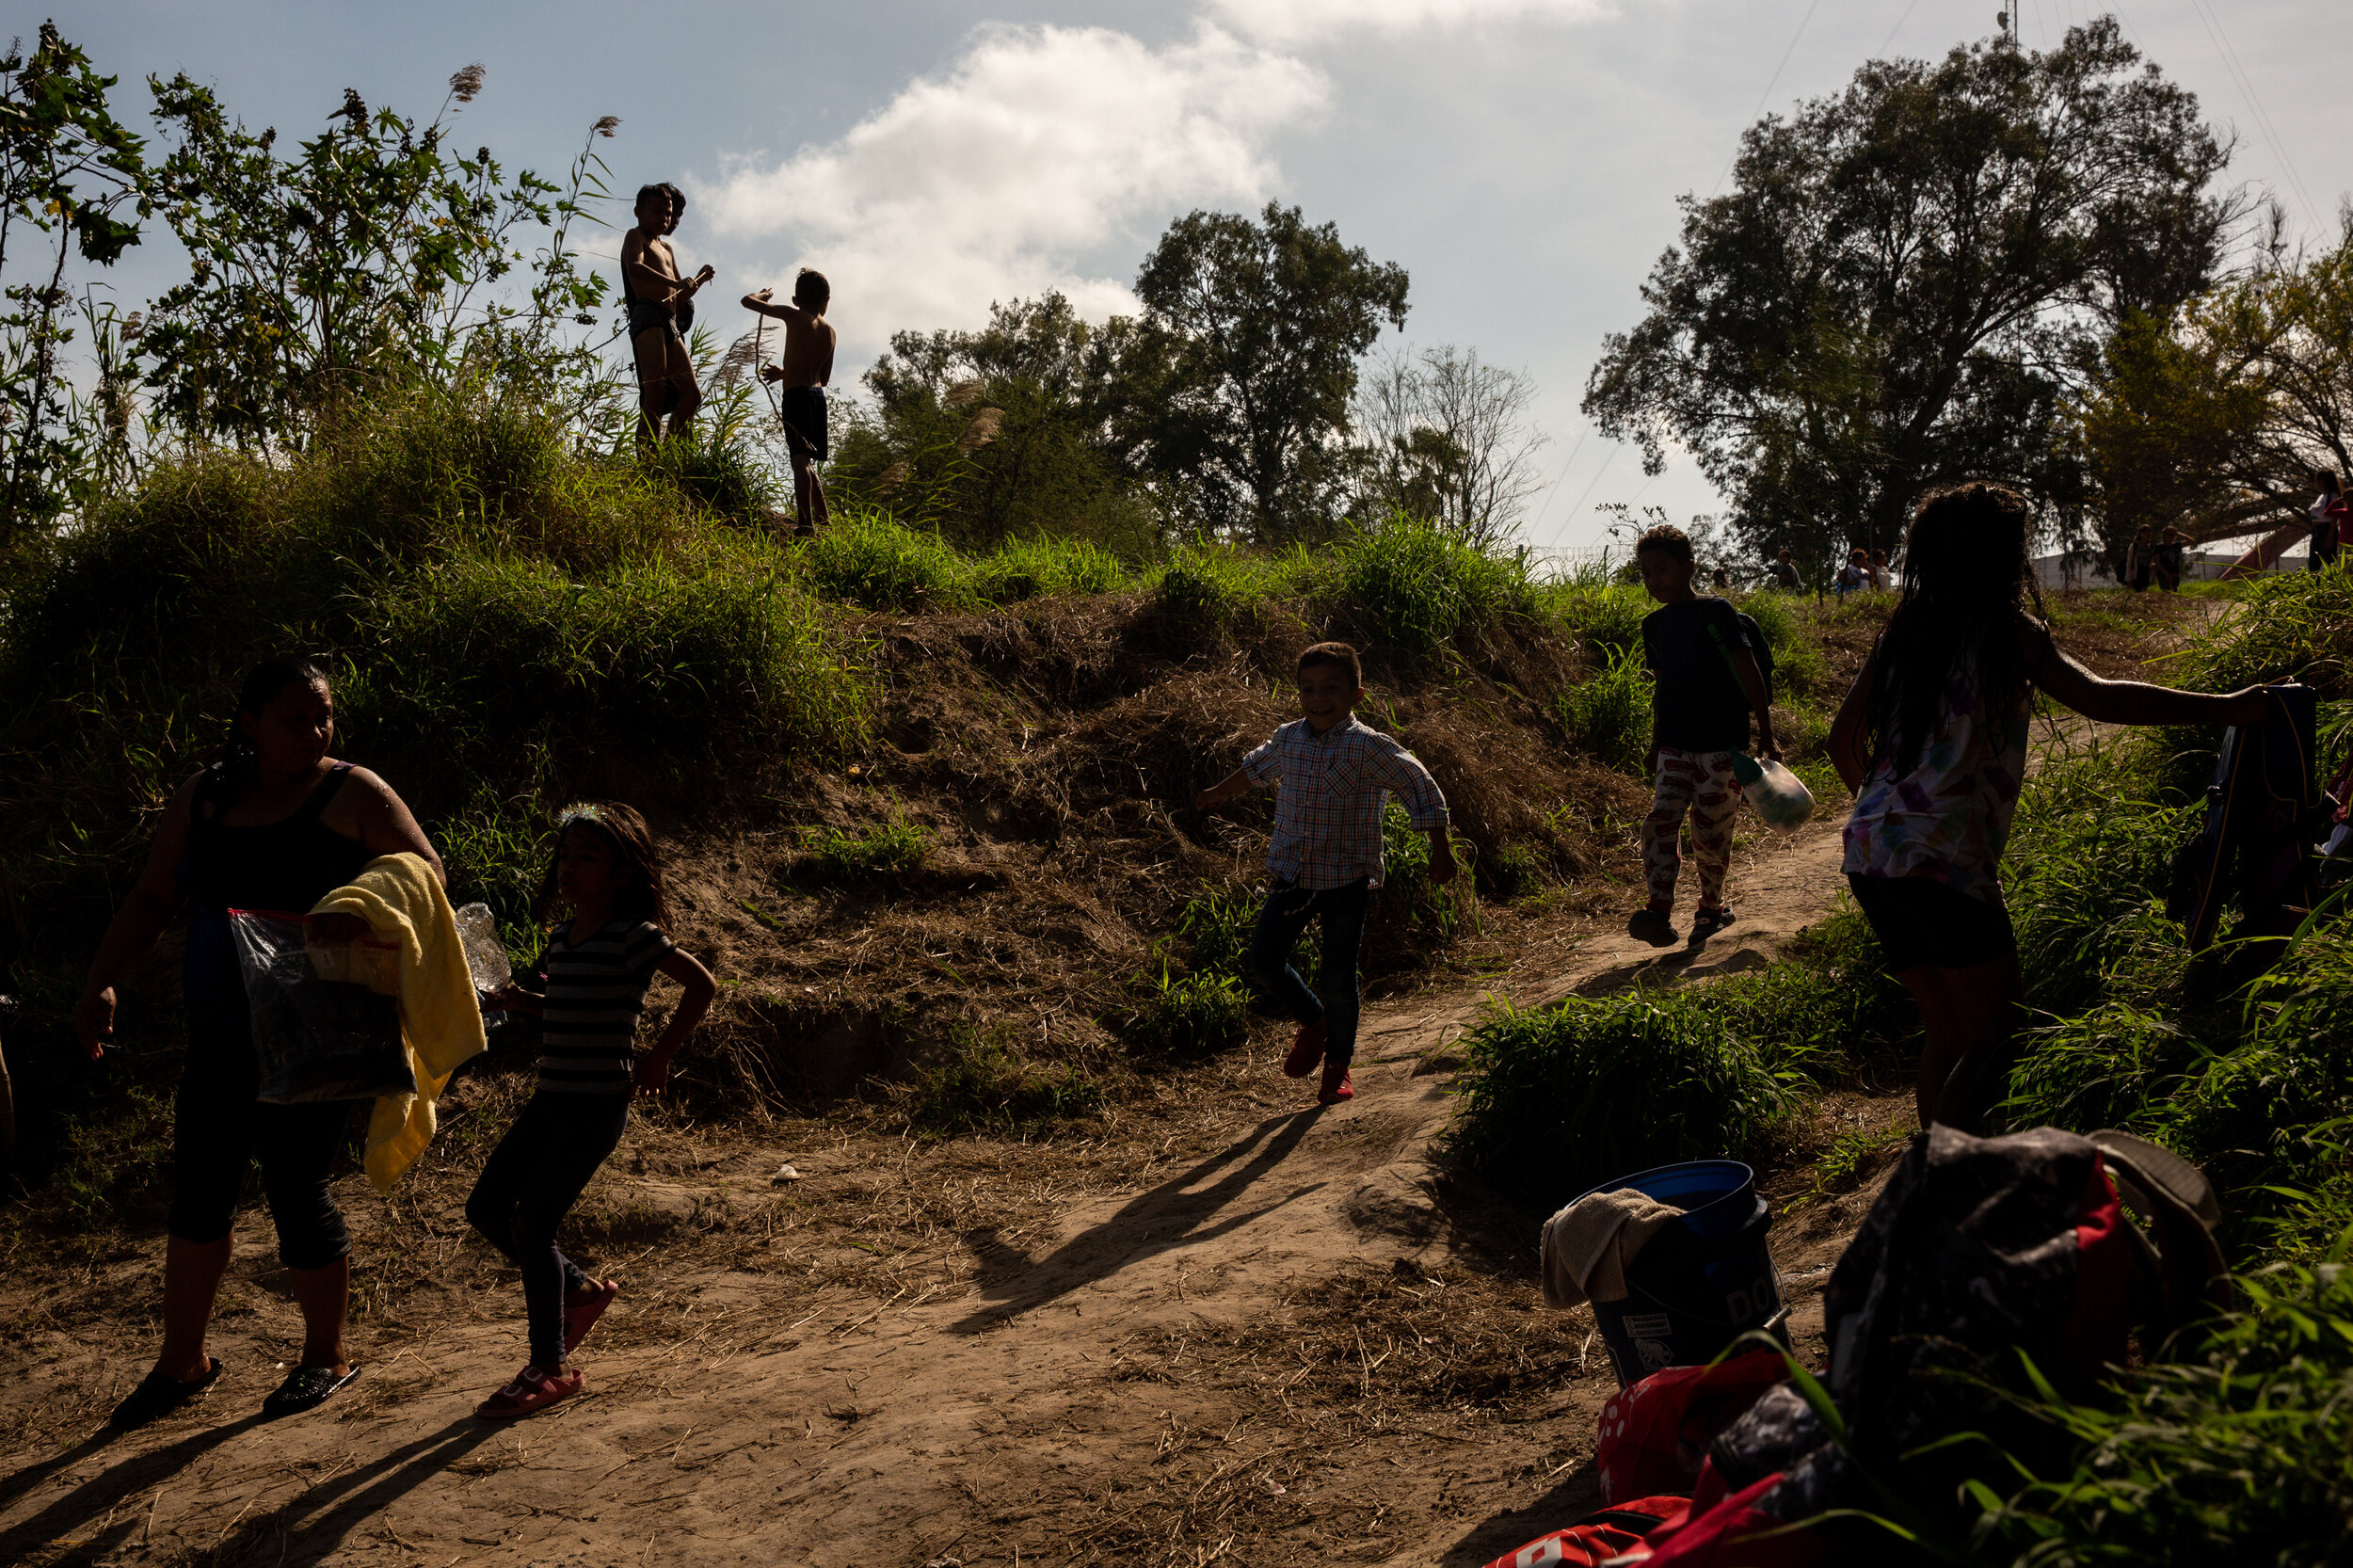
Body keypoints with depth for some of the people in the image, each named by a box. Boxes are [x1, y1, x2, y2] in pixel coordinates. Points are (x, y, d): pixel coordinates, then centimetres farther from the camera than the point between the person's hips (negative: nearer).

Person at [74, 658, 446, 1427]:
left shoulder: (352, 793, -8)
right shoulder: (203, 796, 7)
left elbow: (426, 870, -12)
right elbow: (151, 899, 9)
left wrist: (364, 909, -32)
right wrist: (100, 984, -5)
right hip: (223, 1033, 5)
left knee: (295, 1187, -2)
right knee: (198, 1186, 9)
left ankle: (326, 1357, 19)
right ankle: (183, 1362, 27)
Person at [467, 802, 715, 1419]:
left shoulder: (631, 936, -14)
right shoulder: (562, 938, 10)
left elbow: (702, 984, -15)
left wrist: (659, 1057, -12)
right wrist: (522, 1001, 6)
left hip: (597, 1104, -9)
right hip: (551, 1098, 9)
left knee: (532, 1223, -9)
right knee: (486, 1207, 10)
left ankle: (550, 1368, 5)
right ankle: (580, 1290, 28)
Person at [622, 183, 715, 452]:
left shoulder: (667, 248, 31)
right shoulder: (635, 236, 6)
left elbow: (680, 301, 31)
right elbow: (635, 269, -18)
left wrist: (699, 279, 14)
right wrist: (677, 283, -25)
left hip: (670, 324, 9)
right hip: (648, 316, -9)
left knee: (691, 394, 5)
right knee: (655, 394, -19)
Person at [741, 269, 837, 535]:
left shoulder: (794, 316, -1)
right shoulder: (830, 330, 14)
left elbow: (748, 301, 0)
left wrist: (766, 293, 22)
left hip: (796, 395, -6)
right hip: (818, 396, 6)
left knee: (800, 458, -14)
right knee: (807, 461, 19)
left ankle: (805, 523, -24)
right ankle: (822, 521, 23)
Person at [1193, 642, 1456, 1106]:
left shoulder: (1369, 747, -15)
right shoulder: (1288, 739, 1)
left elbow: (1419, 786, -8)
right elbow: (1259, 765, 24)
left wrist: (1440, 849, -7)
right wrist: (1221, 792, 40)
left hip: (1347, 880, -5)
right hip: (1292, 876, 5)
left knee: (1338, 979, -4)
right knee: (1264, 964, 1)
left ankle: (1338, 1064, 20)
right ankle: (1313, 1021, 29)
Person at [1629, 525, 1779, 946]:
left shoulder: (1715, 612, -7)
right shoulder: (1654, 625, 11)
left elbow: (1749, 672, -7)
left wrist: (1766, 736, -9)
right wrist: (1656, 744, 23)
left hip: (1721, 745, -5)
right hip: (1675, 747, 5)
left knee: (1709, 832, 0)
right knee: (1660, 820, -12)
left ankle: (1713, 907, 22)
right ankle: (1659, 912, -16)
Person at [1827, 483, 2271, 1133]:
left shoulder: (1905, 628, 15)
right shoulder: (2003, 628, -2)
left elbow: (1843, 737, 20)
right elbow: (2097, 698, -14)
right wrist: (2226, 708, -9)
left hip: (1868, 853, 7)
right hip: (1943, 859, -7)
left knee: (1946, 1033, 17)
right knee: (1993, 1037, 1)